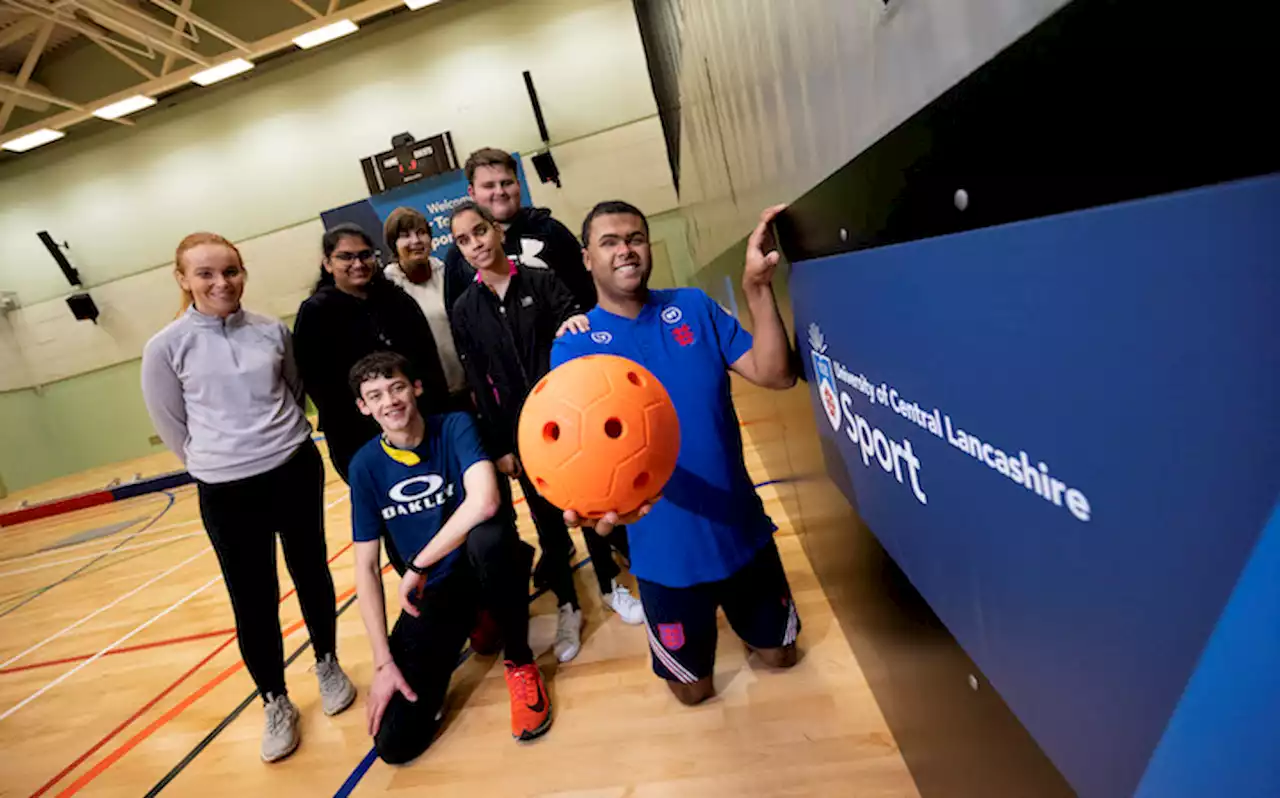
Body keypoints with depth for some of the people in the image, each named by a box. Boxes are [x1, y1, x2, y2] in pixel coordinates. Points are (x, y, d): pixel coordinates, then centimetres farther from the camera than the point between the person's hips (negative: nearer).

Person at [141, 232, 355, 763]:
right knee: (253, 601, 7)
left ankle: (327, 665, 38)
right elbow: (172, 427, 3)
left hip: (298, 471, 2)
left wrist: (282, 441, 12)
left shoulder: (272, 331, 0)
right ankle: (276, 703, 28)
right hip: (225, 491, -1)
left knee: (312, 575, 15)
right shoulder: (166, 348, -6)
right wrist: (219, 461, 7)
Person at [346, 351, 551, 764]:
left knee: (487, 537, -40)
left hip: (487, 566, -3)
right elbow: (366, 566, -3)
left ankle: (520, 664, -12)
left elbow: (484, 501, -32)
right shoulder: (366, 466, -4)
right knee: (395, 741, -7)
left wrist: (418, 564, -22)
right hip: (433, 588, 3)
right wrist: (383, 662, -9)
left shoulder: (455, 427, -13)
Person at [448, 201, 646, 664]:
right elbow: (479, 384, 0)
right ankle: (567, 606, 29)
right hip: (522, 429, 1)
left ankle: (611, 587, 34)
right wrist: (499, 446, -2)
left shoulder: (541, 281, -2)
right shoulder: (465, 310, 0)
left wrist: (574, 323, -32)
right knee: (547, 520, 11)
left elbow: (577, 326, -7)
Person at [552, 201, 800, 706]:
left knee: (779, 653, 24)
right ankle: (696, 623, 48)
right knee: (693, 688, 19)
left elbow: (774, 375, -11)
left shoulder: (694, 306, -4)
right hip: (666, 547, -2)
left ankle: (736, 624, 53)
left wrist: (757, 287, -23)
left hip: (740, 527, 3)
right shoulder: (574, 344, -11)